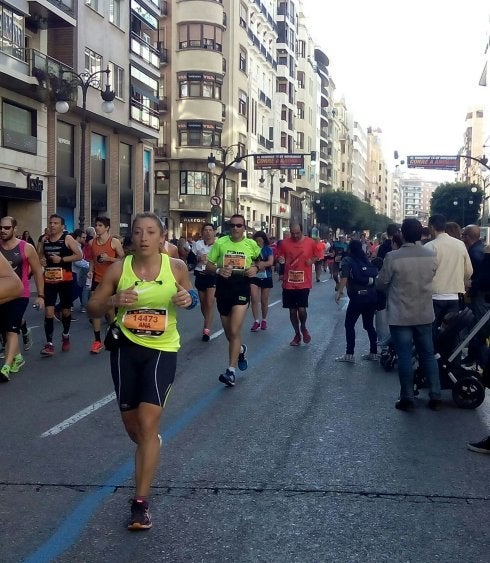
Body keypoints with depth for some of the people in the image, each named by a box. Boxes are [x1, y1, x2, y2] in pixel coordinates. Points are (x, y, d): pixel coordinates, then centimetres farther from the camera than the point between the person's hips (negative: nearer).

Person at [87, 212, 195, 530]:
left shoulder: (177, 267, -8)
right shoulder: (118, 269, -8)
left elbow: (190, 294, 11)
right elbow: (92, 309, -1)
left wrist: (189, 298, -13)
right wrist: (113, 301, -22)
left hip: (162, 350, -2)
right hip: (126, 348, 2)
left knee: (147, 424, -11)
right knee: (132, 424, 14)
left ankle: (141, 503, -3)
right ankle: (151, 445, 51)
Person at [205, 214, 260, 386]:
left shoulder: (251, 244, 1)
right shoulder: (220, 243, -1)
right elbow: (208, 266, 2)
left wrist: (256, 268, -4)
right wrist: (218, 270, -20)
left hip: (242, 288, -2)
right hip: (223, 288, 2)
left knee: (234, 331, -13)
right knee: (228, 333, 14)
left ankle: (231, 371, -7)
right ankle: (240, 349, 48)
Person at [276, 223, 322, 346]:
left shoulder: (310, 242, -3)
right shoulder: (284, 243, 0)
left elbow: (319, 255, 9)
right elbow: (279, 257, 11)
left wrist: (312, 261, -10)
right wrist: (280, 260, -11)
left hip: (304, 282, -2)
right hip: (288, 283, 2)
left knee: (301, 309, -11)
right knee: (292, 310, 8)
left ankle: (303, 327, 20)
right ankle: (297, 334, 26)